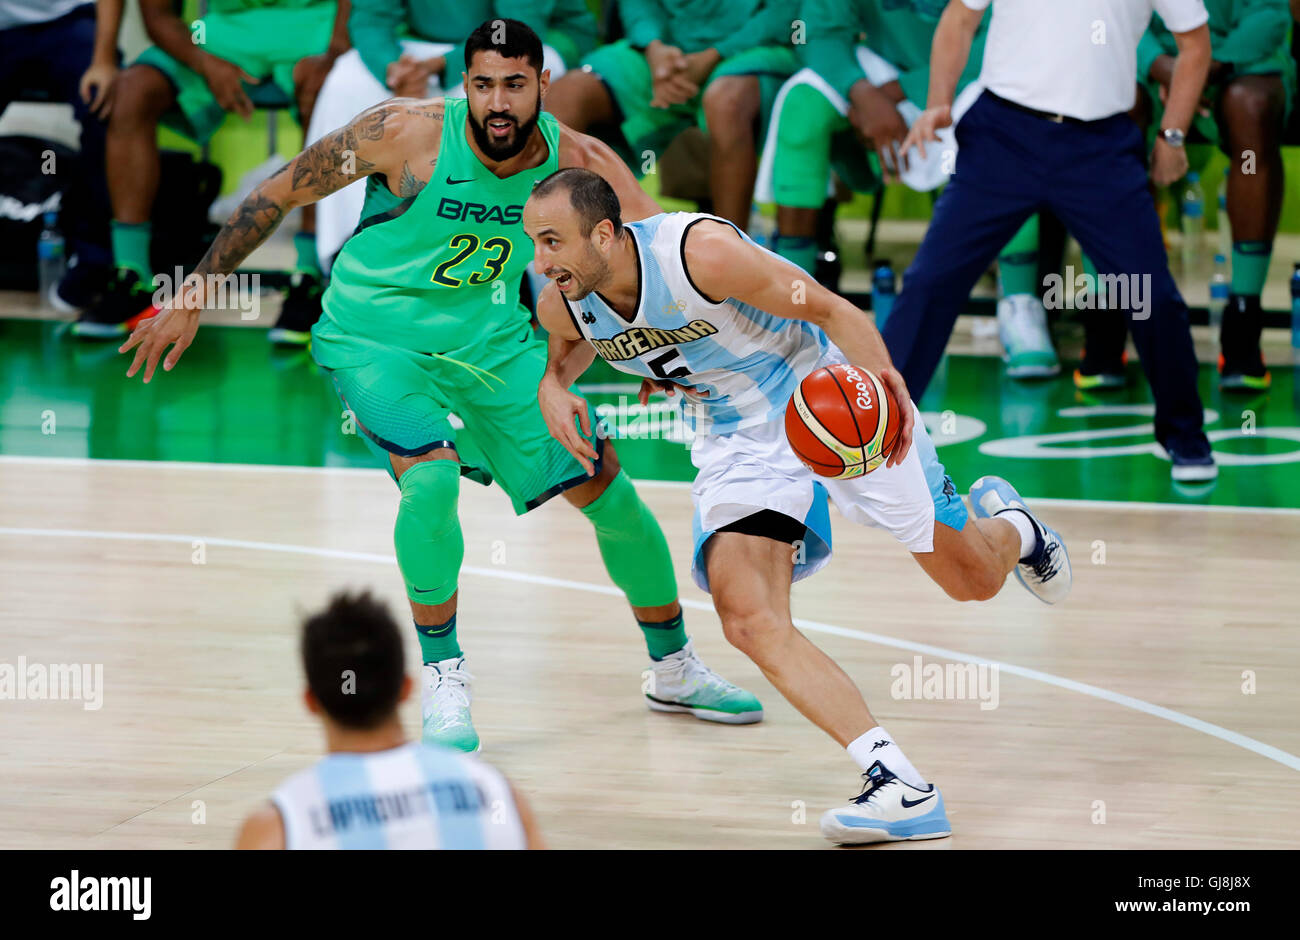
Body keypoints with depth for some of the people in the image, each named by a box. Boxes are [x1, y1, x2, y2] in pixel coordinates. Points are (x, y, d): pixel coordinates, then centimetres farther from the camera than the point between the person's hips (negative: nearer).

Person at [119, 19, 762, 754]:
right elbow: (279, 195, -13)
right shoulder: (408, 134, -24)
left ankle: (676, 670, 26)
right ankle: (444, 680, -10)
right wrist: (197, 294, -11)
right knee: (432, 477, -30)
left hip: (491, 338, 4)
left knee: (606, 488, 4)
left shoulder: (577, 161, -16)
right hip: (374, 337, -4)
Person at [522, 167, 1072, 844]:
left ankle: (1008, 526, 47)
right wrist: (552, 386, -9)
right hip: (737, 441, 4)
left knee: (973, 581, 7)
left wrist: (883, 378, -39)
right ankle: (898, 786, -20)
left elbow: (828, 308, -21)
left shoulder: (702, 252, -31)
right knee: (749, 622, -20)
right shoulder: (563, 305, -13)